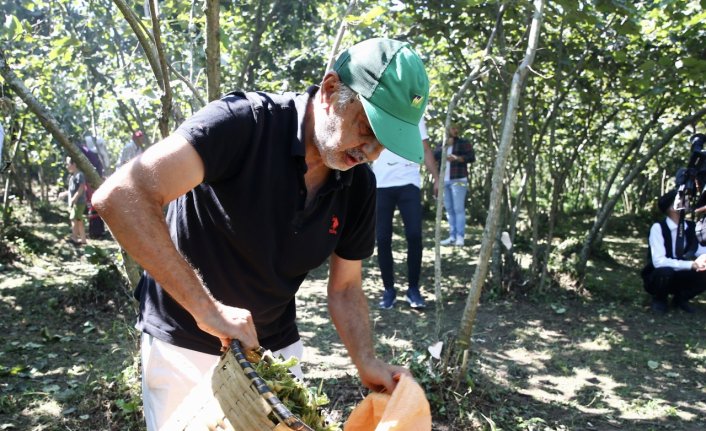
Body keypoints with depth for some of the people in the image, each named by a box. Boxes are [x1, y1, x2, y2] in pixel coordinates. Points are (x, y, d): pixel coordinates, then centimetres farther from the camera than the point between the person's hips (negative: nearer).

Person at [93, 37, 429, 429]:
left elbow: (345, 288, 2)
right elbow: (120, 197, -36)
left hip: (276, 347, 5)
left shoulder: (359, 186, -8)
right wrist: (206, 308, -38)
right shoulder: (244, 123, -27)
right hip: (186, 347, -4)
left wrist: (366, 362, -14)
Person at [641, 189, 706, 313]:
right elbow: (659, 261, -30)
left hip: (680, 277, 5)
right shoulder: (658, 228, -21)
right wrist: (691, 264, -37)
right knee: (665, 272, -38)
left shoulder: (692, 227, -2)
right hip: (659, 277, -5)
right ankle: (659, 300, -4)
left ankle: (681, 298, 6)